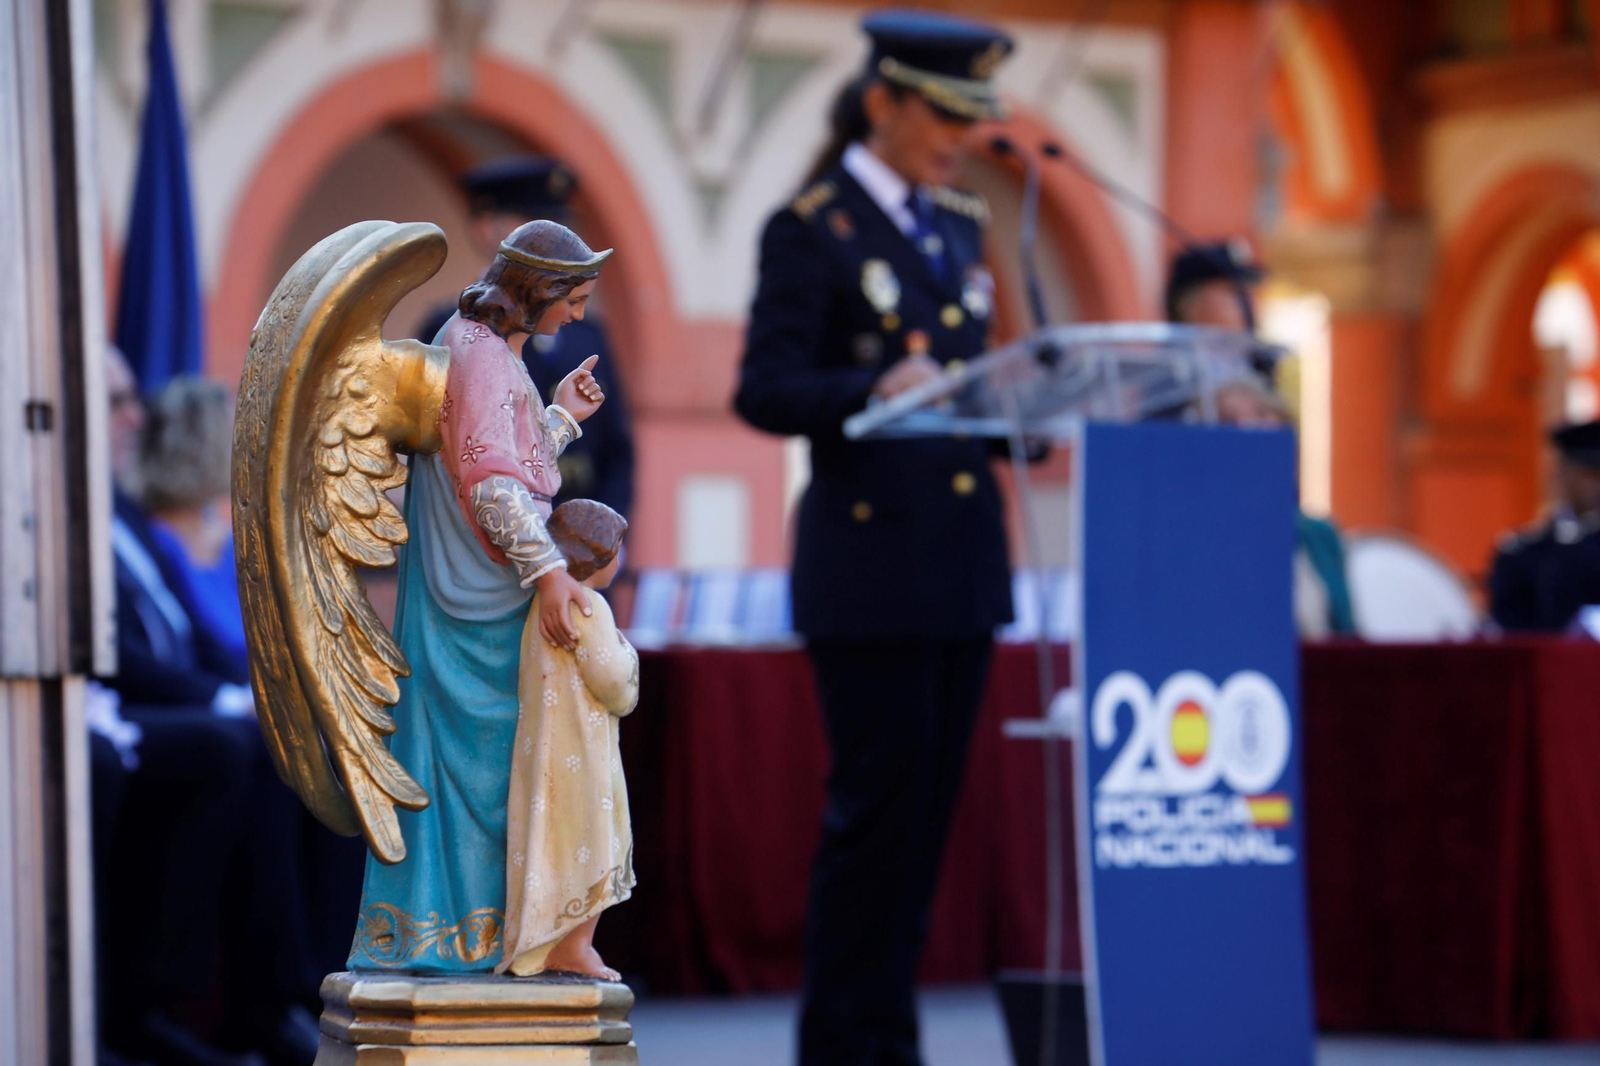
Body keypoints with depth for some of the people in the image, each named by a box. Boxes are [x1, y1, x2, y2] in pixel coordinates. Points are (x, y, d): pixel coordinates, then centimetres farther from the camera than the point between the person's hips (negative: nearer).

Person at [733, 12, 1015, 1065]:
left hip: (962, 558, 7)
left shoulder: (959, 226, 15)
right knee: (877, 805, -6)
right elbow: (765, 391, -14)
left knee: (930, 808, 9)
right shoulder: (813, 229, -7)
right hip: (872, 555, -7)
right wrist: (876, 390, -29)